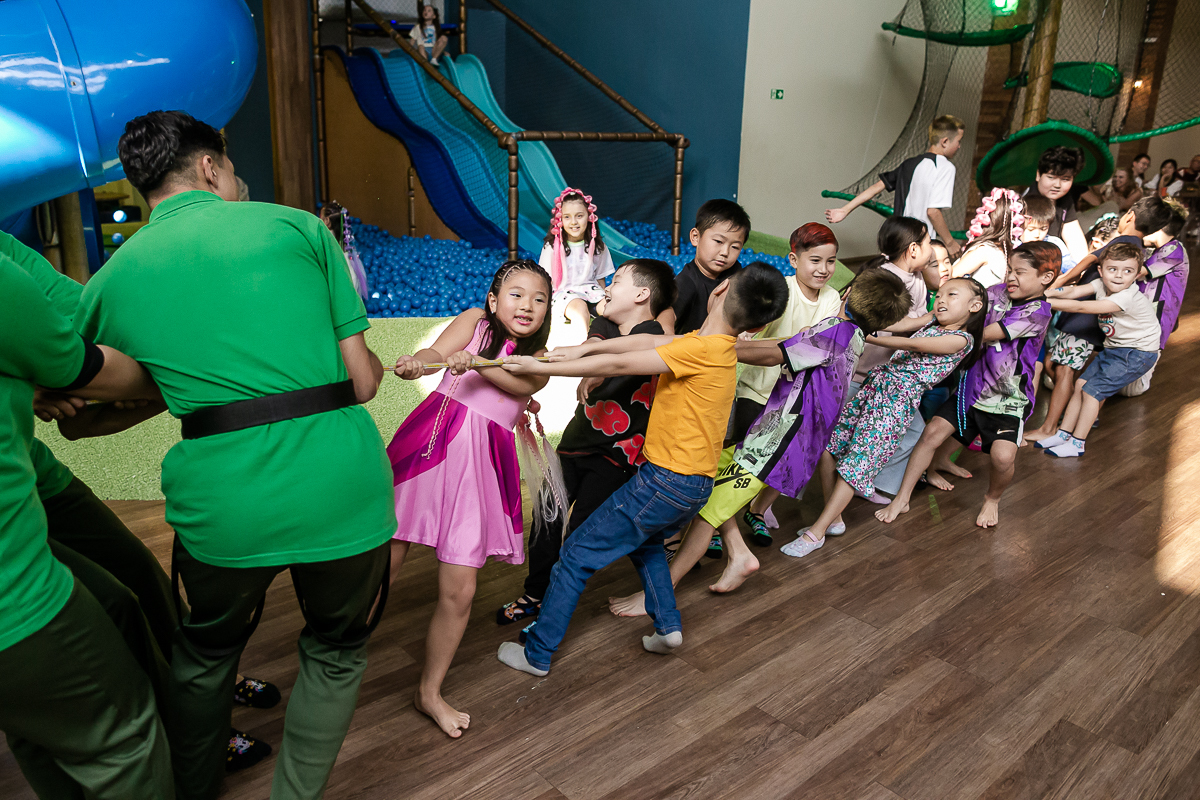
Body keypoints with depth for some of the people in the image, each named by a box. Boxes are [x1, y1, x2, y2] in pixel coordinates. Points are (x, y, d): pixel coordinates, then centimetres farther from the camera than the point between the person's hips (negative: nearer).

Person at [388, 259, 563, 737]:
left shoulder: (538, 358, 15)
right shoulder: (475, 320, 11)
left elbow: (524, 383, -8)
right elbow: (438, 350, -8)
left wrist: (475, 362, -27)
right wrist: (417, 362, -32)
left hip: (479, 463, 2)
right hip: (430, 445, -2)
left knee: (459, 591, 3)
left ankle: (429, 692, 22)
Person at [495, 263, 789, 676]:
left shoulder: (701, 349, -21)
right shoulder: (719, 344, 6)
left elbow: (618, 365, -20)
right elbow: (647, 341, 7)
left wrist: (542, 367, -16)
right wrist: (583, 349, 2)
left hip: (666, 482, -9)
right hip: (695, 483, 9)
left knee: (577, 555, 3)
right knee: (646, 541, 35)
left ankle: (536, 654, 13)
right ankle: (668, 626, 25)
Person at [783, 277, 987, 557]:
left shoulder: (961, 339, -5)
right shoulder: (933, 320, 18)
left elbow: (913, 345, -15)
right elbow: (898, 324, 7)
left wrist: (865, 335, -18)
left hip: (898, 400, -7)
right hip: (876, 383, 8)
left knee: (856, 462, -12)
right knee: (826, 443, 0)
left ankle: (816, 533, -8)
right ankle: (833, 518, 12)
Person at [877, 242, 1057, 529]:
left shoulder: (1037, 311, -16)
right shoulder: (998, 292, 1)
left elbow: (983, 335, -19)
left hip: (1008, 399, -5)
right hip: (973, 385, 5)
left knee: (1003, 455, -23)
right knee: (933, 430, -6)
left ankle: (993, 499, 13)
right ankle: (902, 499, 10)